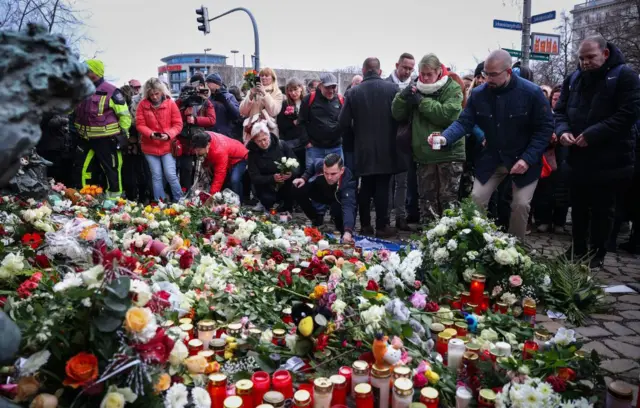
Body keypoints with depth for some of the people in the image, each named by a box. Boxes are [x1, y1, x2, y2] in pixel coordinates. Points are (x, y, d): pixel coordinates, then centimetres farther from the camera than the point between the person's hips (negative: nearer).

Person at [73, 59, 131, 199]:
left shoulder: (110, 91, -12)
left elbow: (124, 114, -9)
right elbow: (75, 114, 23)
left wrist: (123, 135, -6)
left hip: (106, 140, -7)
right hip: (86, 140, 7)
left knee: (112, 170, 4)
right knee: (85, 170, 12)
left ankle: (114, 199, 14)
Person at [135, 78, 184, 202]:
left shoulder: (170, 103, -3)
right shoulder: (143, 105, 0)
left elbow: (178, 124, -3)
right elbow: (140, 125, -2)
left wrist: (168, 134, -20)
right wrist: (151, 134, -20)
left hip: (168, 145, -2)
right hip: (150, 146, 2)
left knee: (170, 174, -8)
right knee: (156, 176, 6)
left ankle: (180, 201, 8)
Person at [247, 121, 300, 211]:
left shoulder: (282, 145, -4)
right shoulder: (253, 153, -4)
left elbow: (297, 166, -3)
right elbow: (254, 178, -11)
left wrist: (291, 173, -28)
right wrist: (272, 178, -29)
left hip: (287, 185, 1)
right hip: (267, 189, -1)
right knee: (268, 200, -33)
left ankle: (287, 211, -2)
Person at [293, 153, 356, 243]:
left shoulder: (348, 182, -43)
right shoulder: (320, 164, -31)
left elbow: (348, 206, -56)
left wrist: (348, 231, -71)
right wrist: (304, 178, -19)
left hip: (339, 200, -4)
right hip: (321, 192, 4)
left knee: (337, 209, -37)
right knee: (298, 189, -18)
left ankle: (344, 233, -2)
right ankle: (316, 219, 4)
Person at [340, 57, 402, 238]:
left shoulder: (353, 92, -4)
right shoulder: (392, 88, -6)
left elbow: (343, 122, -6)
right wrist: (391, 130, 11)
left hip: (363, 148, 1)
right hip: (386, 147, -1)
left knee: (365, 187, 12)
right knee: (382, 187, 3)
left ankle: (365, 225, 17)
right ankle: (382, 226, 7)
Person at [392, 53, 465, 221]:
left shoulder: (452, 88, -2)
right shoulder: (416, 88, 11)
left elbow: (447, 114, -19)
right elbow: (397, 114, 6)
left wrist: (421, 101, -16)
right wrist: (403, 96, -12)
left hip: (449, 152, -4)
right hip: (424, 154, 4)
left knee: (449, 199, 1)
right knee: (427, 198, 11)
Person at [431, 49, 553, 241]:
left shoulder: (532, 92, -17)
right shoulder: (478, 94, -7)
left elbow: (545, 128, -13)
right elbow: (464, 122, -9)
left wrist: (528, 159, -21)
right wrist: (445, 138, -31)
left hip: (524, 160, -3)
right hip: (491, 159, 3)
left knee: (521, 204, -3)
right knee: (476, 200, 1)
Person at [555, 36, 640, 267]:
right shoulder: (573, 79, 9)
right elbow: (560, 111, 10)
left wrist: (592, 134, -23)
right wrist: (562, 131, -12)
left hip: (610, 160, -5)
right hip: (578, 158, 5)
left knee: (602, 210, 7)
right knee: (578, 207, 15)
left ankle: (597, 253, 21)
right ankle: (578, 249, 29)